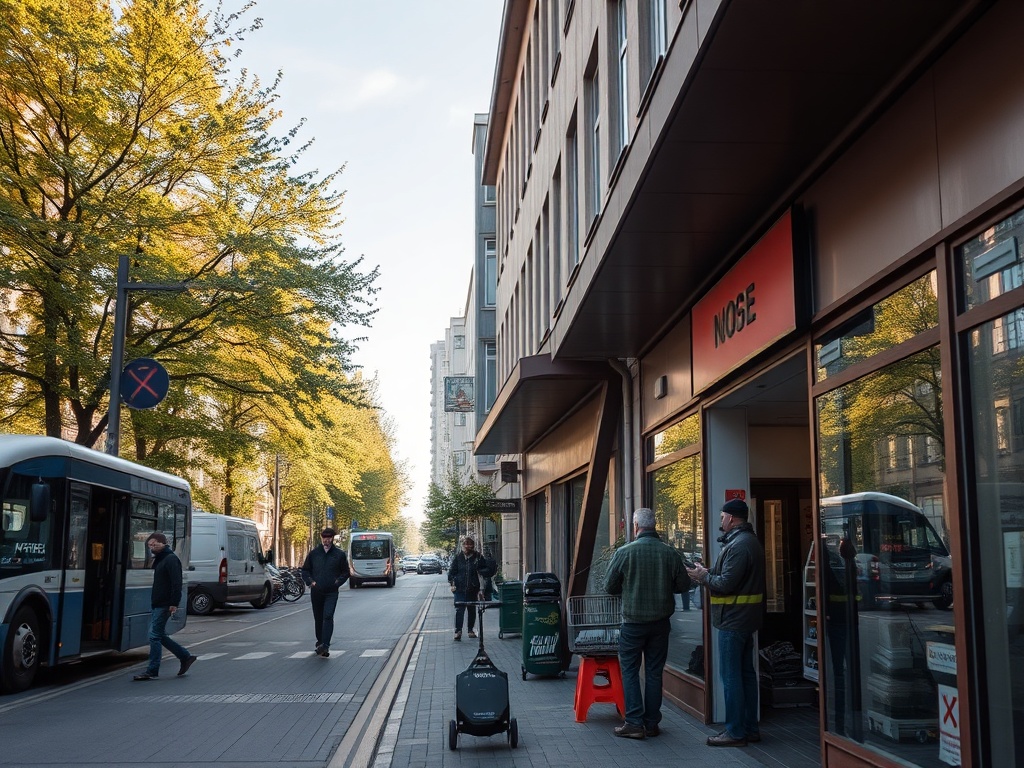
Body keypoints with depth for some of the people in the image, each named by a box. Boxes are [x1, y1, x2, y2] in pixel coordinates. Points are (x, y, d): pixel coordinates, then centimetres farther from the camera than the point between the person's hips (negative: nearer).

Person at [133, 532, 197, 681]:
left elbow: (176, 583, -20)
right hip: (156, 604, 10)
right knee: (160, 635, 12)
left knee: (155, 635, -7)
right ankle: (185, 657, 21)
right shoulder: (159, 560, 18)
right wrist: (153, 602, 17)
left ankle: (152, 671, -2)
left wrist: (174, 604, -25)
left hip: (164, 605, -10)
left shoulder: (171, 559, -13)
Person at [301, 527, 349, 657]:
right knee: (318, 619, 10)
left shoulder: (339, 554, 4)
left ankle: (325, 645, -24)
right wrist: (310, 581, -2)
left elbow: (345, 572, 11)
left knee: (328, 616, -17)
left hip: (331, 592, -2)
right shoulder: (313, 553, 8)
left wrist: (338, 581, -5)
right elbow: (305, 570, 15)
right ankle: (320, 643, 25)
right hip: (316, 592, 2)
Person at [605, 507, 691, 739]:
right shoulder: (669, 553, -5)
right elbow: (683, 585, 1)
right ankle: (652, 723, 15)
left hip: (633, 622, -3)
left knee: (630, 671, 6)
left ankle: (634, 723, 1)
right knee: (654, 672, 11)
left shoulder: (624, 552, -12)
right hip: (660, 622, 3)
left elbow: (610, 586, -5)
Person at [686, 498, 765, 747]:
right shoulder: (750, 540, 14)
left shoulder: (738, 545, -19)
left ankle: (735, 732, 0)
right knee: (746, 673, 14)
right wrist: (708, 575, 9)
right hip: (745, 618, 11)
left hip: (733, 619, -11)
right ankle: (750, 728, 21)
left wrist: (704, 577, -8)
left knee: (731, 677, -5)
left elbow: (726, 583, -23)